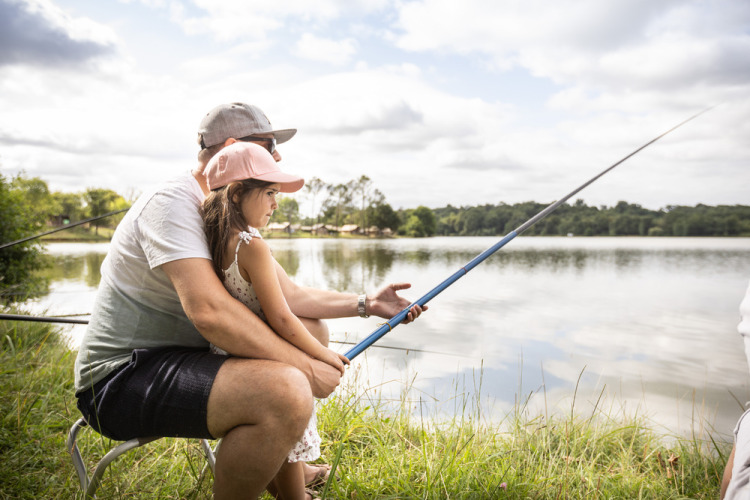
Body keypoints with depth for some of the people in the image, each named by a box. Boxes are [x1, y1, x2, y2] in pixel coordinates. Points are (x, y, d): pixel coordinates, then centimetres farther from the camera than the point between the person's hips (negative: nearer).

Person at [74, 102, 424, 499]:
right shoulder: (172, 203, -17)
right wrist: (305, 367, -25)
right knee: (286, 392, -33)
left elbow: (288, 296, 11)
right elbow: (209, 312, -31)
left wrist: (365, 304, 3)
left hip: (179, 358, 10)